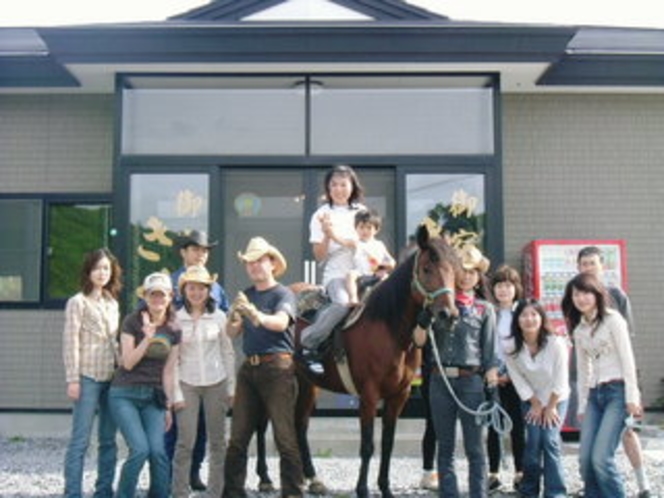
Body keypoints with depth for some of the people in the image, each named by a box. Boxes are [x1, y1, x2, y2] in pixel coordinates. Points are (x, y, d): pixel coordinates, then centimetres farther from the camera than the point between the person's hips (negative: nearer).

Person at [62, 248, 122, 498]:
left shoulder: (112, 303, 16)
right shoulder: (78, 302, -2)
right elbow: (70, 342, -8)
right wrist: (72, 379, -13)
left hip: (111, 378, 6)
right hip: (88, 377, -6)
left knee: (108, 439, 8)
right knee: (81, 439, -6)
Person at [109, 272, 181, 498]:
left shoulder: (173, 330, 5)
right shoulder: (132, 322, -6)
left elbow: (168, 371, 8)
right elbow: (128, 363, -10)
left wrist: (168, 406, 8)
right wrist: (147, 338, -22)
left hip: (153, 396, 3)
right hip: (125, 395, -3)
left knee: (158, 450, -11)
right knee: (140, 449, -16)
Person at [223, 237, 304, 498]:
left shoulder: (283, 294, -1)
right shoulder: (246, 295, 15)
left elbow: (281, 322, -21)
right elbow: (233, 333, 7)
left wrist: (256, 315, -39)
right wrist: (233, 318, -16)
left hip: (277, 368, -6)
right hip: (249, 368, 6)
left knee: (285, 437, -6)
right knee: (237, 437, 8)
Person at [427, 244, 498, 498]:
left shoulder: (485, 309, 5)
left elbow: (490, 353, 3)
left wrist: (493, 386, -4)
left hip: (470, 380, -2)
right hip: (441, 379, 2)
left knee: (475, 447, 3)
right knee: (445, 446, 9)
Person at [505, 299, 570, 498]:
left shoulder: (556, 343, -25)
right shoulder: (511, 347, -20)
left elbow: (560, 379, -16)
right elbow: (518, 379, -11)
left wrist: (550, 407, -11)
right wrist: (536, 404, -7)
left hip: (557, 399, -1)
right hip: (531, 400, 1)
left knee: (550, 440, -14)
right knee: (533, 441, -9)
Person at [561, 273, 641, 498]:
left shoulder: (612, 319, -3)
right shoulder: (579, 330, 15)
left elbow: (627, 359, -7)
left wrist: (631, 398, -11)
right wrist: (582, 405, 15)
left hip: (617, 391, -6)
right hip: (594, 395, 6)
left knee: (601, 457, -16)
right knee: (585, 458, -3)